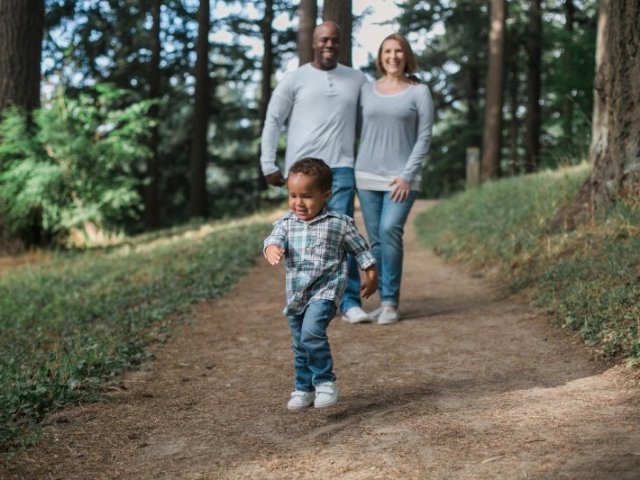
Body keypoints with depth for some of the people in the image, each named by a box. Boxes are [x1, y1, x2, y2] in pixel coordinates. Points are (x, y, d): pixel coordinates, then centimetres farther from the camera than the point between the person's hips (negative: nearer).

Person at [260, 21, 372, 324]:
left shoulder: (357, 80, 11)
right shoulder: (294, 79, 5)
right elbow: (272, 121, 6)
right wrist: (269, 165, 0)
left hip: (341, 168, 0)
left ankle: (350, 302, -7)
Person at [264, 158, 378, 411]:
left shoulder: (339, 223, -5)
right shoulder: (287, 222, 3)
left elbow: (360, 249, 6)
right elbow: (274, 239, -15)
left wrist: (371, 275, 12)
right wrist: (272, 250, -38)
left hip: (325, 290, -5)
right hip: (296, 293, 5)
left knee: (312, 332, -26)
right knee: (300, 346, 14)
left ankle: (325, 382, -11)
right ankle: (304, 388, 32)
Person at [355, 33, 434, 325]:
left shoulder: (419, 92, 3)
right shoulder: (366, 91, 11)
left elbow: (424, 137, -2)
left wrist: (407, 175, -11)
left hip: (402, 178, -3)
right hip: (367, 176, 3)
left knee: (390, 230, -20)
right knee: (376, 240, 2)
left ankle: (391, 303, -14)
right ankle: (385, 301, 9)